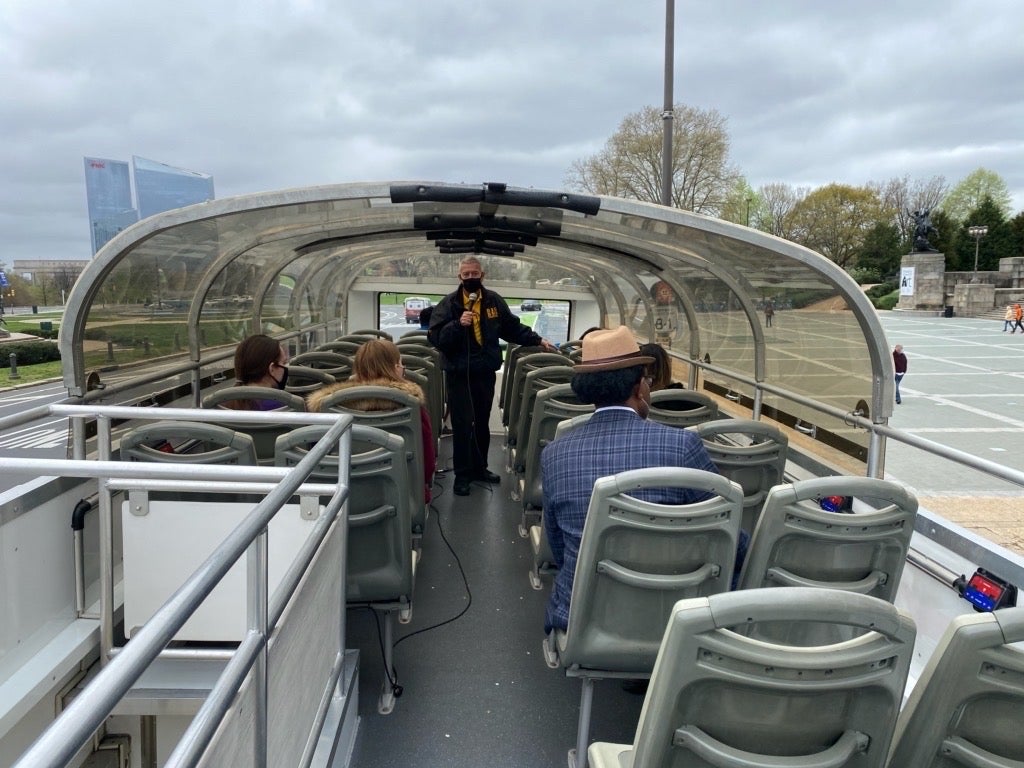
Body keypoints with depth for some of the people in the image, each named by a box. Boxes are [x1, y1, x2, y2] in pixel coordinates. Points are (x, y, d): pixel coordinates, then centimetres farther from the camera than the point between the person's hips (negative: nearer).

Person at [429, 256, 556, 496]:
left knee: (482, 423, 15)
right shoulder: (448, 304, -7)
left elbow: (512, 327, 15)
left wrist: (538, 340, 11)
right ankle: (462, 473, 9)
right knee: (462, 425, -2)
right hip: (458, 374, -4)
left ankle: (479, 467, 29)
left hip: (485, 373, 4)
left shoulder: (494, 301, 5)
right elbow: (435, 337, -14)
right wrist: (458, 324, -28)